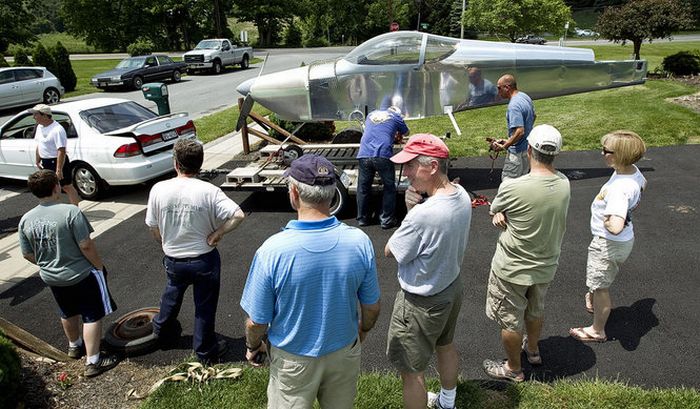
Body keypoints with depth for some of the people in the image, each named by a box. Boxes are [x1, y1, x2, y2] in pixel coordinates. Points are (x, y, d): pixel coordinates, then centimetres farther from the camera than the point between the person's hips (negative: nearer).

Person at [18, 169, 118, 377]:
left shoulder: (26, 220, -4)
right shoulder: (70, 212, -23)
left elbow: (27, 254, 5)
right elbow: (86, 246, -23)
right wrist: (99, 266, -9)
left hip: (50, 277, 7)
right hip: (81, 275, -6)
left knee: (68, 313, 27)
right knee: (92, 316, 6)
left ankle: (75, 346, 49)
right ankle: (93, 362, 9)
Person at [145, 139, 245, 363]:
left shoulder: (159, 189, -12)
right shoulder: (209, 191, -20)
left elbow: (153, 227, -2)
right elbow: (238, 215, -28)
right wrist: (218, 233, -15)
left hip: (173, 259, 3)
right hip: (204, 260, -3)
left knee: (172, 293, 32)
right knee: (205, 306, 15)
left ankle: (162, 328, 55)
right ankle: (205, 350, 30)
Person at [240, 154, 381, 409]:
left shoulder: (271, 251, -28)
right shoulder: (359, 242, -20)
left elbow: (257, 322, -16)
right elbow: (372, 307, -6)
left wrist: (253, 347, 6)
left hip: (293, 360, -2)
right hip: (344, 353, 3)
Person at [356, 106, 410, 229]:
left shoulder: (371, 114, 27)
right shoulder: (396, 117, 17)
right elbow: (406, 132, 33)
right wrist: (398, 136, 55)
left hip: (364, 154, 4)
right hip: (382, 155, -3)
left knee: (363, 187, 13)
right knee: (389, 187, 9)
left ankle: (362, 218, 23)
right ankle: (386, 220, 11)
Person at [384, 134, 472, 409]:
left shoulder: (422, 214, -36)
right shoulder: (462, 195, -10)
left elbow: (390, 252, -19)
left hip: (421, 302, -9)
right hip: (452, 288, 9)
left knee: (411, 371, 11)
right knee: (445, 346, 31)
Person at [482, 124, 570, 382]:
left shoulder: (512, 188, -30)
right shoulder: (564, 184, -10)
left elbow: (494, 210, -9)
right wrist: (504, 215, -16)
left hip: (513, 269, -6)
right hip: (547, 266, 6)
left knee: (510, 320, 16)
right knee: (535, 310, 30)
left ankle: (513, 369, 37)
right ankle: (533, 350, 55)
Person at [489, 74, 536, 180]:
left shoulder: (514, 106, -26)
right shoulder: (525, 96, 5)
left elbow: (520, 132, -32)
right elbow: (533, 116, 20)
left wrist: (503, 147, -23)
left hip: (517, 152, -10)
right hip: (528, 147, 10)